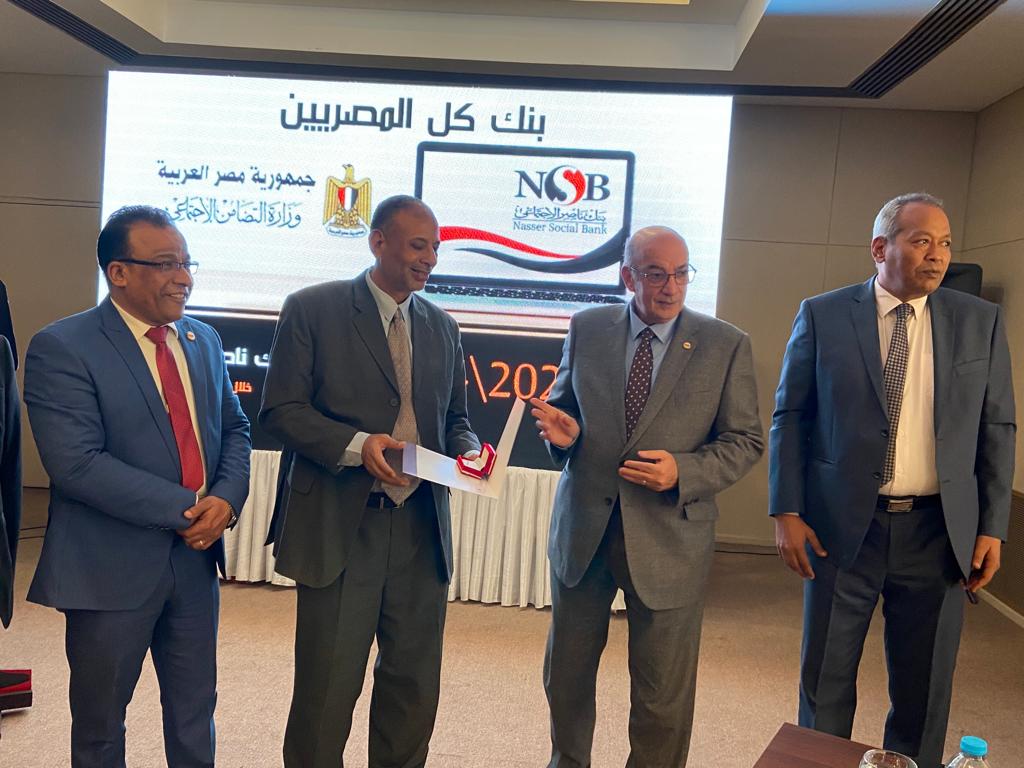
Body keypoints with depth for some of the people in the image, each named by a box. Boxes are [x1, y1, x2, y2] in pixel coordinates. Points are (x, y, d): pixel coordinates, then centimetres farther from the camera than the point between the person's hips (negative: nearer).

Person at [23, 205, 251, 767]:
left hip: (196, 556, 5)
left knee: (195, 712, 19)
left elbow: (234, 428, 10)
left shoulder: (204, 341, 7)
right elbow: (76, 463, -22)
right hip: (112, 567, -5)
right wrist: (186, 507, -21)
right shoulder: (61, 349, -13)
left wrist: (227, 497, -10)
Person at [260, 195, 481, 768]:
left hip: (421, 529, 5)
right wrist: (355, 445, -21)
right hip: (339, 528, -4)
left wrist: (469, 451, -4)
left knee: (415, 687, 14)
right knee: (327, 689, 7)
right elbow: (281, 410, -7)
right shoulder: (313, 309, -2)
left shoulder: (443, 328, 13)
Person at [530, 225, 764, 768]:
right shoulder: (586, 329, 2)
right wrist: (563, 432, -10)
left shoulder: (726, 346, -5)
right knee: (566, 673, 20)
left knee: (663, 693, 10)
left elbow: (745, 441, -2)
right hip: (582, 529, 3)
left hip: (668, 535, -2)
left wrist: (682, 471, -19)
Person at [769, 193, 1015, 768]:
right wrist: (787, 512, -7)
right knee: (826, 678, 12)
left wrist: (992, 527, 0)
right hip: (842, 525, -1)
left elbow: (998, 430, 5)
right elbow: (790, 416, -2)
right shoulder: (823, 315, -3)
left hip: (938, 531, 2)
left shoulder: (980, 321, 3)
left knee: (925, 683, 15)